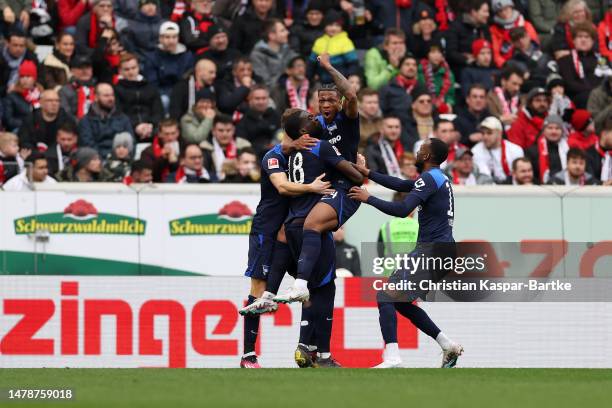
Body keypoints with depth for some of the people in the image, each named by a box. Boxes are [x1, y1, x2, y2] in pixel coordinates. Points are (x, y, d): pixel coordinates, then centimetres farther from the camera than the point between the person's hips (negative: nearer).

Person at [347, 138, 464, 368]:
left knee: (386, 297, -11)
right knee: (402, 302, 18)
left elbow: (402, 210, -21)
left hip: (431, 250, -10)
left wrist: (369, 198, -11)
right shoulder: (440, 179, 20)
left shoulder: (429, 179, -11)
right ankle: (448, 345, 13)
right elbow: (401, 185, 29)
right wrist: (367, 173, 31)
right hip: (443, 249, 10)